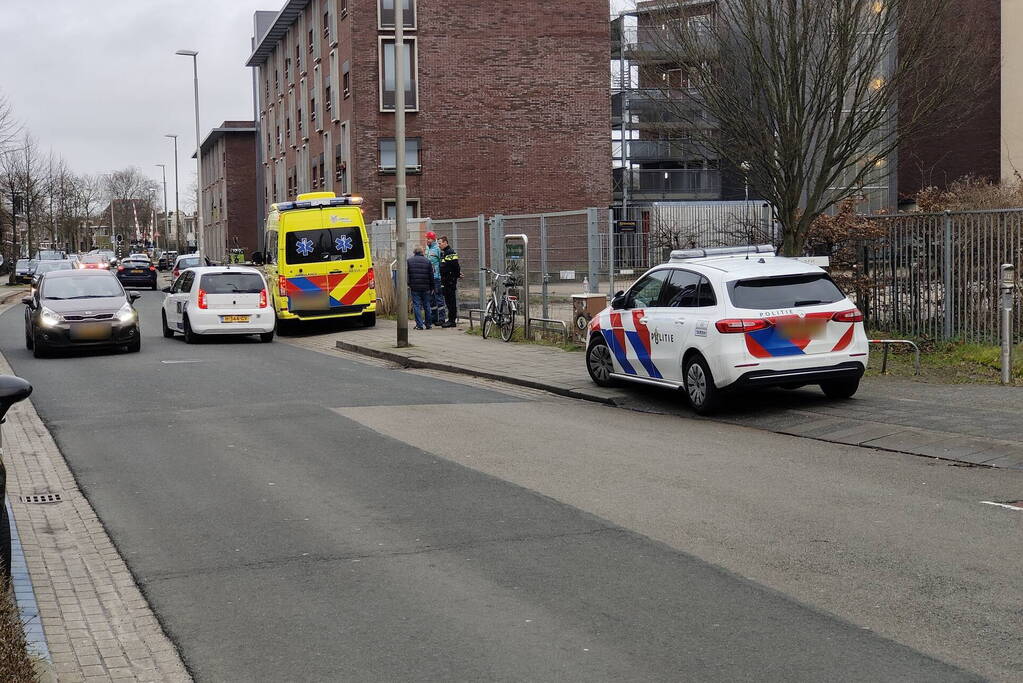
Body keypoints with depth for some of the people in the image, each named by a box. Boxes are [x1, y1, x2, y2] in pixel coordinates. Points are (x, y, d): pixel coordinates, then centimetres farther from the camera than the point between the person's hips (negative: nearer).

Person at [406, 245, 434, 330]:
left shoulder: (409, 261, 1)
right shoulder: (427, 261, 4)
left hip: (414, 288, -2)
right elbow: (431, 276, 6)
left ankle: (419, 325, -4)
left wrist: (408, 284, 5)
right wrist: (432, 288, 13)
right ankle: (428, 324, 15)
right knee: (426, 305, 11)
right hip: (425, 288, 2)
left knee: (416, 306, 1)